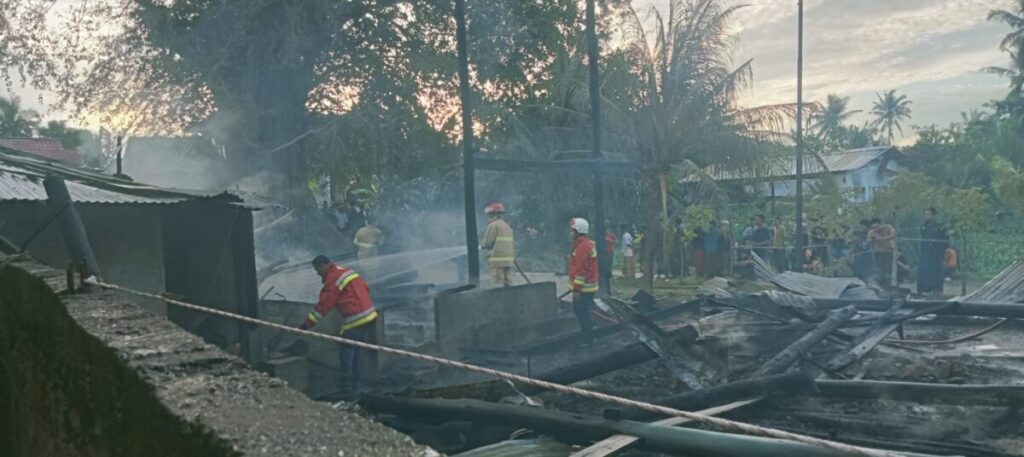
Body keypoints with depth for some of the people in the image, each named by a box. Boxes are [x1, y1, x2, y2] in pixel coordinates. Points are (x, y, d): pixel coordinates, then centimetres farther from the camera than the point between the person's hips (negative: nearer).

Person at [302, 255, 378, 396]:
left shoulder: (333, 280, -10)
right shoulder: (348, 271, 17)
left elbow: (323, 306, -12)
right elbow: (366, 288, 20)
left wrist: (307, 324, -7)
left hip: (355, 321, -9)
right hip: (369, 315, 9)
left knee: (347, 355, -1)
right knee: (357, 355, 17)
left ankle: (347, 389, 2)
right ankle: (355, 385, 22)